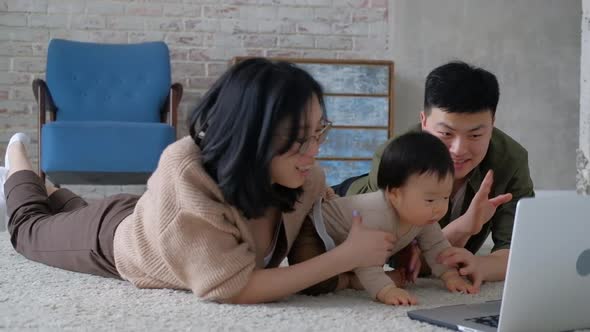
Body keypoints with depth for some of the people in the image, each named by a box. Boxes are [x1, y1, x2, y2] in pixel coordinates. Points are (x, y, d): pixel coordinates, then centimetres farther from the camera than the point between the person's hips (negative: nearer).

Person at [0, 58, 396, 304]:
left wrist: (383, 250, -34)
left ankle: (48, 190, 62)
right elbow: (231, 287, -48)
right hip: (116, 236, -4)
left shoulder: (305, 178, -32)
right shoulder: (186, 172, -48)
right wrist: (347, 256, -48)